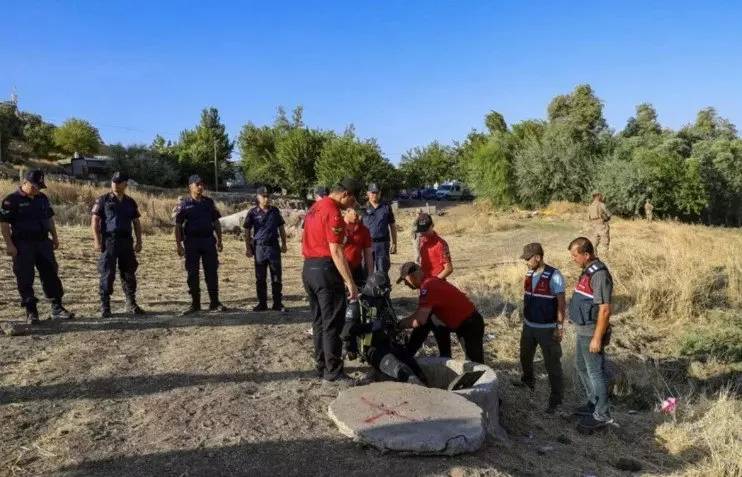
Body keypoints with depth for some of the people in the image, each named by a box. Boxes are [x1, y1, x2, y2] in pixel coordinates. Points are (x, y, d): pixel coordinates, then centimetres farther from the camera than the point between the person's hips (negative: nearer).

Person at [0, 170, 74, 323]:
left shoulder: (42, 198, 10)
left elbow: (50, 218, 19)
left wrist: (55, 237, 14)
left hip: (43, 242, 5)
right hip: (22, 246, -5)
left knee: (51, 275, 5)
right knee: (25, 279, 1)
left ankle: (57, 309, 11)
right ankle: (31, 312, 9)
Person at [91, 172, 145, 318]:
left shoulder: (130, 202, 12)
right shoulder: (103, 200, 1)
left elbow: (136, 223, 16)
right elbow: (95, 221, -3)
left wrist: (139, 241, 8)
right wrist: (97, 241, -11)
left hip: (126, 242, 4)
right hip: (109, 242, -3)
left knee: (129, 274, 7)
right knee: (107, 275, -2)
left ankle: (131, 304, 17)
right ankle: (105, 307, 6)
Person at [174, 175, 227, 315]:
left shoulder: (209, 202, 9)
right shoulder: (183, 204, -1)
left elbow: (216, 222, 12)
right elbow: (178, 225, -2)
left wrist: (219, 240, 7)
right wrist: (178, 244, -8)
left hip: (209, 241, 2)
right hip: (191, 242, -2)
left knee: (212, 273, 3)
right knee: (192, 274, 4)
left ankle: (214, 303, 11)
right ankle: (195, 304, 14)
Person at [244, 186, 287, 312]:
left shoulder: (275, 211, 5)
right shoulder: (253, 212, -1)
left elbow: (281, 228, 13)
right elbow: (247, 231, 2)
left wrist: (284, 244, 10)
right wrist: (248, 247, -2)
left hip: (274, 246, 1)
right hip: (259, 247, -1)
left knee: (276, 277, 3)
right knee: (260, 278, 7)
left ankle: (278, 303, 11)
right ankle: (262, 303, 17)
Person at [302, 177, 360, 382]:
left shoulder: (315, 207, 14)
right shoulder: (333, 212, -16)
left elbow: (304, 239, 20)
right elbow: (335, 252, -21)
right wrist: (350, 282, -20)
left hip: (308, 268, 10)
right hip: (325, 270, -10)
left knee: (318, 320, 15)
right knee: (333, 323, -2)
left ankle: (321, 365, 23)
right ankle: (333, 371, 3)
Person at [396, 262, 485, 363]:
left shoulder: (428, 286, -23)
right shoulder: (430, 282, 7)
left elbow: (420, 320, -29)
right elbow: (420, 313, 16)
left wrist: (399, 325, -15)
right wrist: (401, 321, 8)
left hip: (470, 325, -10)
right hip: (468, 322, 10)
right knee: (472, 361, 18)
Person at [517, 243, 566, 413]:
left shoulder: (554, 276, -18)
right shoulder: (529, 274, 2)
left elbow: (561, 303, -16)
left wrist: (560, 326, -18)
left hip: (547, 328, -7)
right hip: (529, 326, 7)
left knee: (552, 364, 2)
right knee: (525, 357, 24)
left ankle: (556, 399, 15)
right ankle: (528, 381, 50)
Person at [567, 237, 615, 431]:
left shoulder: (599, 274, -23)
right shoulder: (588, 271, 7)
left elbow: (604, 310, -25)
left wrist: (597, 338, -22)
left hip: (592, 333, -10)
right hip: (583, 331, 10)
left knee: (595, 372, 3)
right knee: (581, 367, 21)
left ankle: (601, 415, 16)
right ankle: (593, 403, 37)